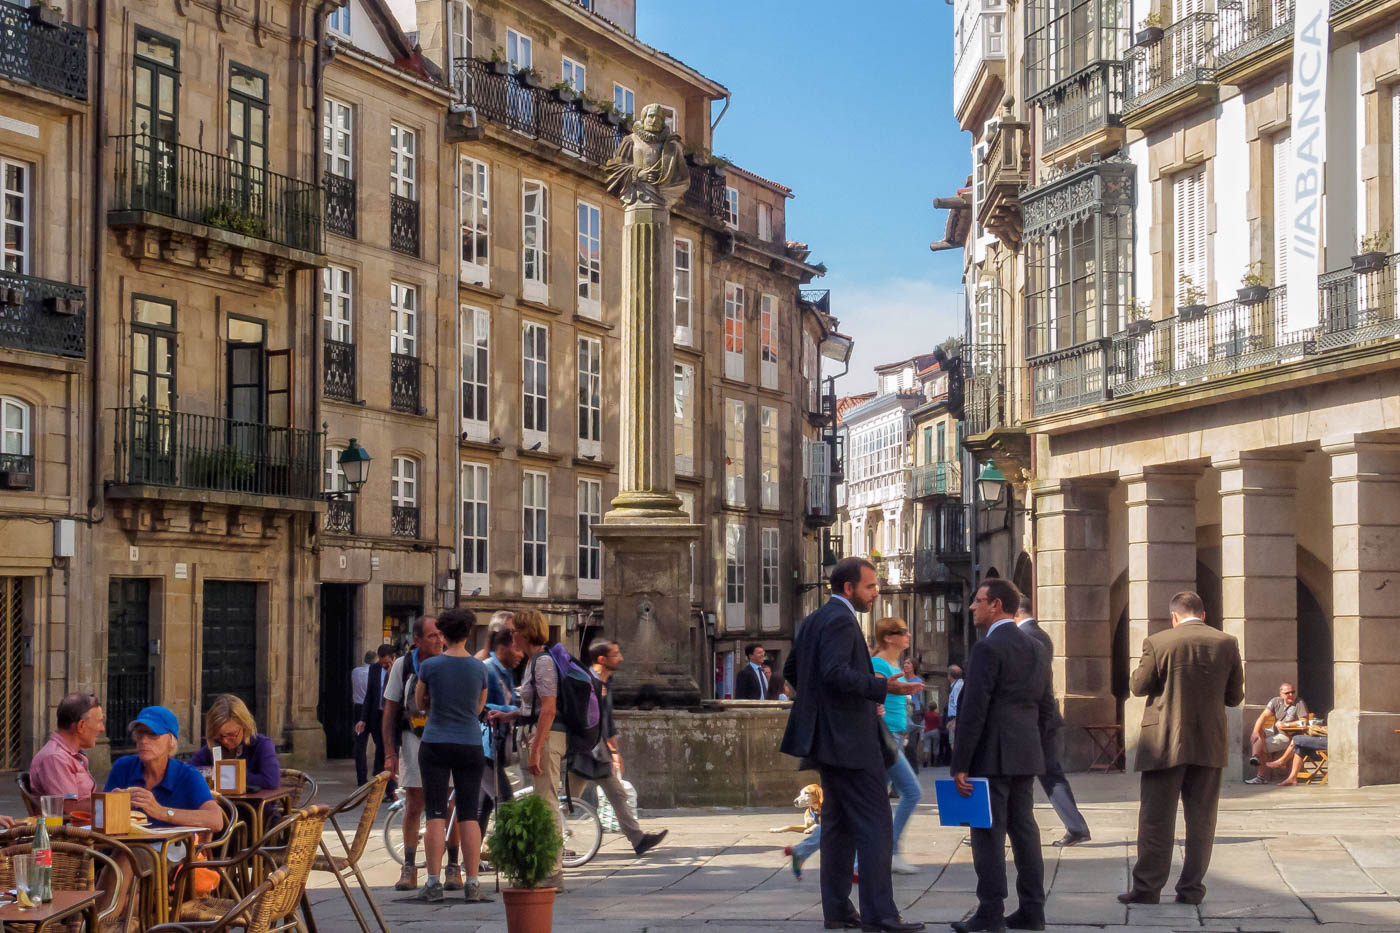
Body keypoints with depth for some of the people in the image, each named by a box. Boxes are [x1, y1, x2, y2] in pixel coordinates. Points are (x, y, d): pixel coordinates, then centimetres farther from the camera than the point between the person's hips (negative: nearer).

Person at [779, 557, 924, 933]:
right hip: (850, 740, -11)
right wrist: (884, 687, -32)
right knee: (875, 826, -8)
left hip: (828, 738, 11)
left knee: (838, 824, 14)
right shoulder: (841, 621, -15)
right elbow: (836, 671, -29)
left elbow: (791, 670, 21)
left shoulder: (813, 620, 15)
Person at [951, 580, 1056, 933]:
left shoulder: (988, 648, -13)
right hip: (1026, 757, 8)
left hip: (992, 756, -8)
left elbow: (973, 710, -17)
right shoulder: (1033, 646, 13)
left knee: (988, 833, -4)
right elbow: (1047, 707, 16)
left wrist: (960, 765, -15)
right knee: (1023, 829, 10)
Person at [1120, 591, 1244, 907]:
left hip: (1166, 744, -2)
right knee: (1201, 820, 9)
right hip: (1210, 745, 2)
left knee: (1156, 819, 4)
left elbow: (1138, 687, 0)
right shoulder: (1227, 644, 0)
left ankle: (1147, 888, 5)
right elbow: (1234, 697, 6)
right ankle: (1192, 889, 10)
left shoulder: (1158, 643, -8)